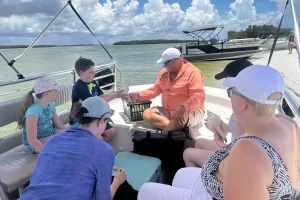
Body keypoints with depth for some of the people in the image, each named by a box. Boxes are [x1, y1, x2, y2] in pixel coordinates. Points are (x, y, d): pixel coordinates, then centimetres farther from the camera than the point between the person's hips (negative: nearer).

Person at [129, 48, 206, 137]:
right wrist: (138, 96, -1)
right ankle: (181, 130, -26)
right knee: (147, 113, -14)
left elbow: (199, 96, -25)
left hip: (190, 111, -8)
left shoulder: (192, 72, -15)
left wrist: (183, 108, -42)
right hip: (168, 111, 8)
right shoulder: (164, 72, 7)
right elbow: (156, 89, 14)